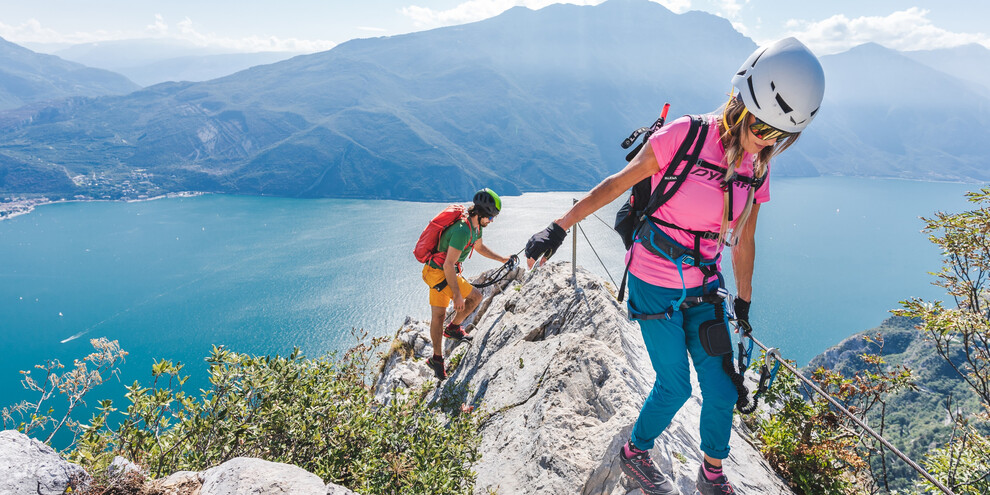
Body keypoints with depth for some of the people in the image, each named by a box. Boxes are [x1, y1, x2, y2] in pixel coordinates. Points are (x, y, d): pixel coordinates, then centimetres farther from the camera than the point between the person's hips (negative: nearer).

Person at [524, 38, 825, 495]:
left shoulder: (757, 170, 1)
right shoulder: (685, 136, -18)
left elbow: (743, 242, 12)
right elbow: (617, 183, -12)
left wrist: (743, 300, 19)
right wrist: (559, 227, -14)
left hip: (703, 288, 5)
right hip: (654, 285, -5)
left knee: (721, 387, 7)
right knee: (675, 387, 3)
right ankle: (635, 453, 33)